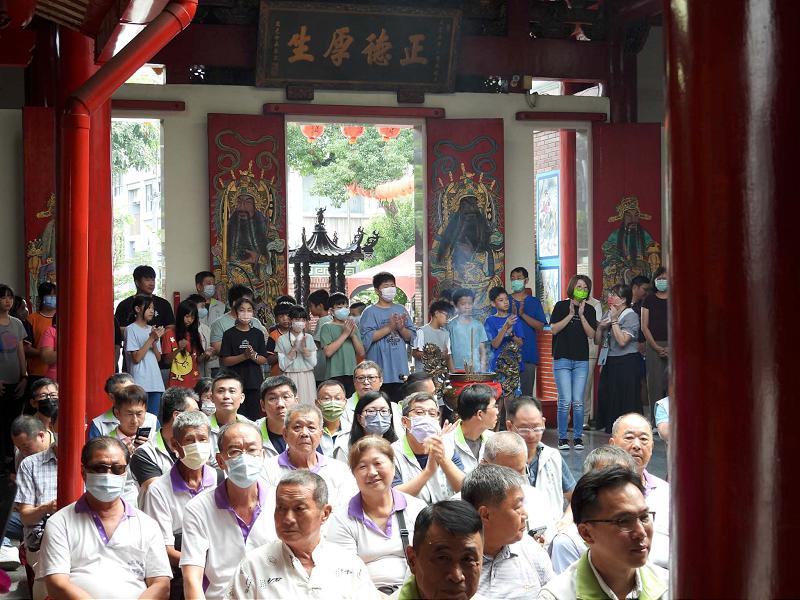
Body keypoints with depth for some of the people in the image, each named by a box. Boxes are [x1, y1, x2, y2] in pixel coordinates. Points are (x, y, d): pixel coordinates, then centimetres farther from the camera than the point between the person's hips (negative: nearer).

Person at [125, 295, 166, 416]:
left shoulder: (153, 330, 15)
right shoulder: (131, 329, -3)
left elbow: (158, 358, 13)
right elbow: (136, 358, -11)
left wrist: (154, 342, -5)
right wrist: (151, 339, -12)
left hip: (155, 381, 6)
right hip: (140, 382, -6)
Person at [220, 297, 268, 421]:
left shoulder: (257, 334, 9)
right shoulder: (230, 334, 1)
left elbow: (264, 360, 7)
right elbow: (225, 361, -5)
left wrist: (253, 356, -13)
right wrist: (244, 356, -17)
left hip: (255, 382, 2)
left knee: (255, 416, 1)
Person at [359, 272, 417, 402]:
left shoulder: (401, 310, 13)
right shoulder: (370, 312, -1)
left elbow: (412, 336, 11)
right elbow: (366, 338, -13)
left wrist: (401, 328, -9)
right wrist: (389, 327, -14)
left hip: (400, 370, 5)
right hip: (380, 371, -5)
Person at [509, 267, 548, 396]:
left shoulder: (534, 302, 10)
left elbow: (540, 327, 0)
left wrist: (523, 314, -11)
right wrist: (512, 315, -15)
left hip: (528, 355, 0)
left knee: (527, 393, 0)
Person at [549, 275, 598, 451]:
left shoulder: (589, 309, 9)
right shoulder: (561, 306, 2)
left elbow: (591, 334, -1)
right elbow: (553, 329, -7)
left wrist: (581, 315, -10)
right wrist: (570, 315, -13)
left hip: (581, 360, 2)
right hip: (562, 359, -2)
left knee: (578, 402, 0)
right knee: (565, 401, -8)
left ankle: (578, 437, 10)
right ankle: (562, 438, 2)